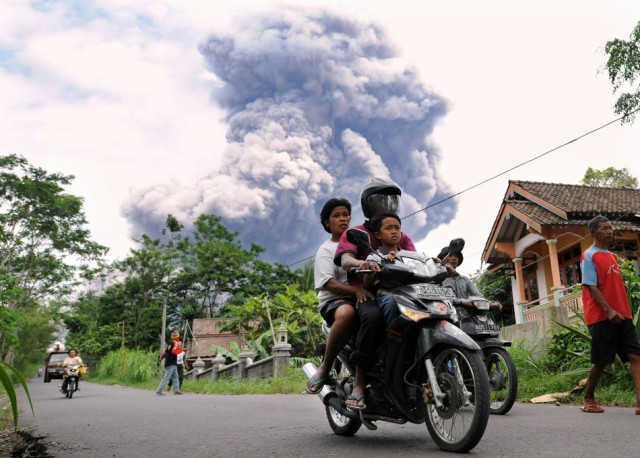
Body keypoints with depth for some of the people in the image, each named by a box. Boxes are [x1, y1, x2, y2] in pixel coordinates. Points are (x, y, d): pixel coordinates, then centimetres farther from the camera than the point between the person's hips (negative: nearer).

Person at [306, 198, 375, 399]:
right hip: (335, 300, -4)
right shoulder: (326, 249, 9)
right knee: (346, 313, -40)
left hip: (364, 296, 4)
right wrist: (356, 290, -27)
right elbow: (328, 283, -8)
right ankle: (325, 368, -24)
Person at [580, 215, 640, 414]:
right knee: (601, 361, 0)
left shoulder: (612, 256, 18)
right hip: (601, 317, -7)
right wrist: (609, 310, -22)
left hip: (622, 316, 7)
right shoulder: (589, 257, -5)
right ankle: (588, 399, 18)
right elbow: (591, 287, -13)